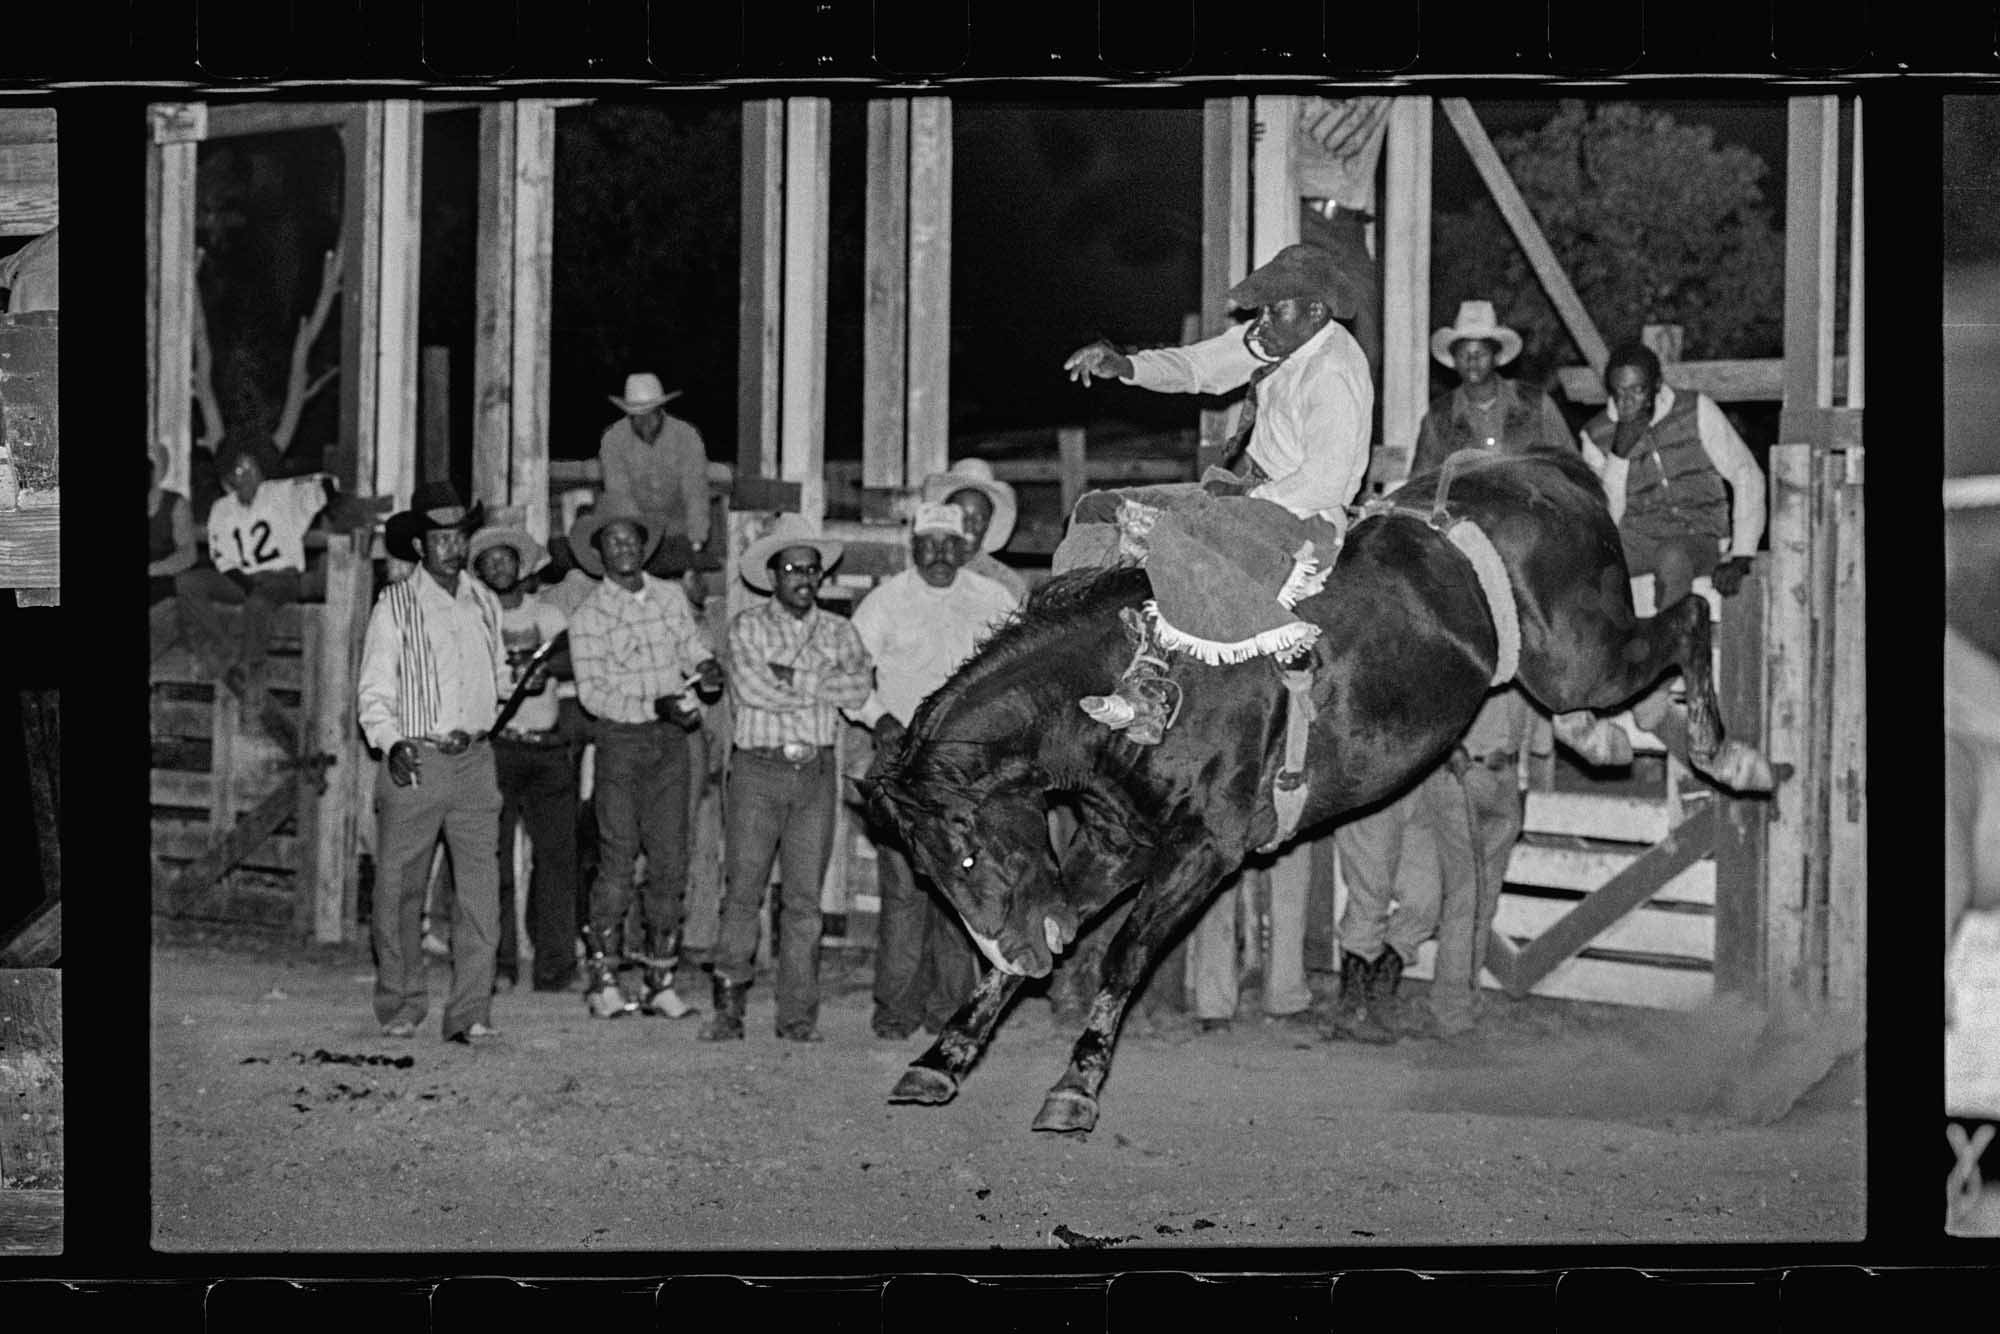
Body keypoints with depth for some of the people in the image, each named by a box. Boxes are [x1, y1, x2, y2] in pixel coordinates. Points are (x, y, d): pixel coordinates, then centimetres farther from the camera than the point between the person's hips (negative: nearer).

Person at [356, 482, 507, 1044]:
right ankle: (399, 1009, 15)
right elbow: (373, 693, -4)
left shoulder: (483, 602, 13)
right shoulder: (394, 607, -2)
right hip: (415, 762, -3)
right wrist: (392, 743, -19)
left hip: (475, 761, 3)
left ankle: (470, 1013, -6)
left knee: (482, 888, -6)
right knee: (400, 891, 3)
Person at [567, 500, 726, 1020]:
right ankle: (601, 974, 4)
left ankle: (660, 978, 9)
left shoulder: (671, 596, 9)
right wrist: (655, 704, -22)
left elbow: (693, 644, 18)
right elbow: (591, 692, -12)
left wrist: (706, 666, -6)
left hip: (670, 740, 4)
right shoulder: (588, 617, -5)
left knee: (670, 860, 3)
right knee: (618, 858, -6)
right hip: (619, 740, -4)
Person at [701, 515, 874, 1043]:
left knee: (805, 897, 2)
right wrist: (825, 689, -4)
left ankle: (799, 1014, 4)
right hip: (759, 767, -3)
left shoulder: (838, 632, 12)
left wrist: (794, 679, -10)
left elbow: (860, 687, -5)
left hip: (817, 772, 3)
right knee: (743, 891, -5)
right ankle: (728, 1008, -2)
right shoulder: (748, 627, 3)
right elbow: (752, 689, -13)